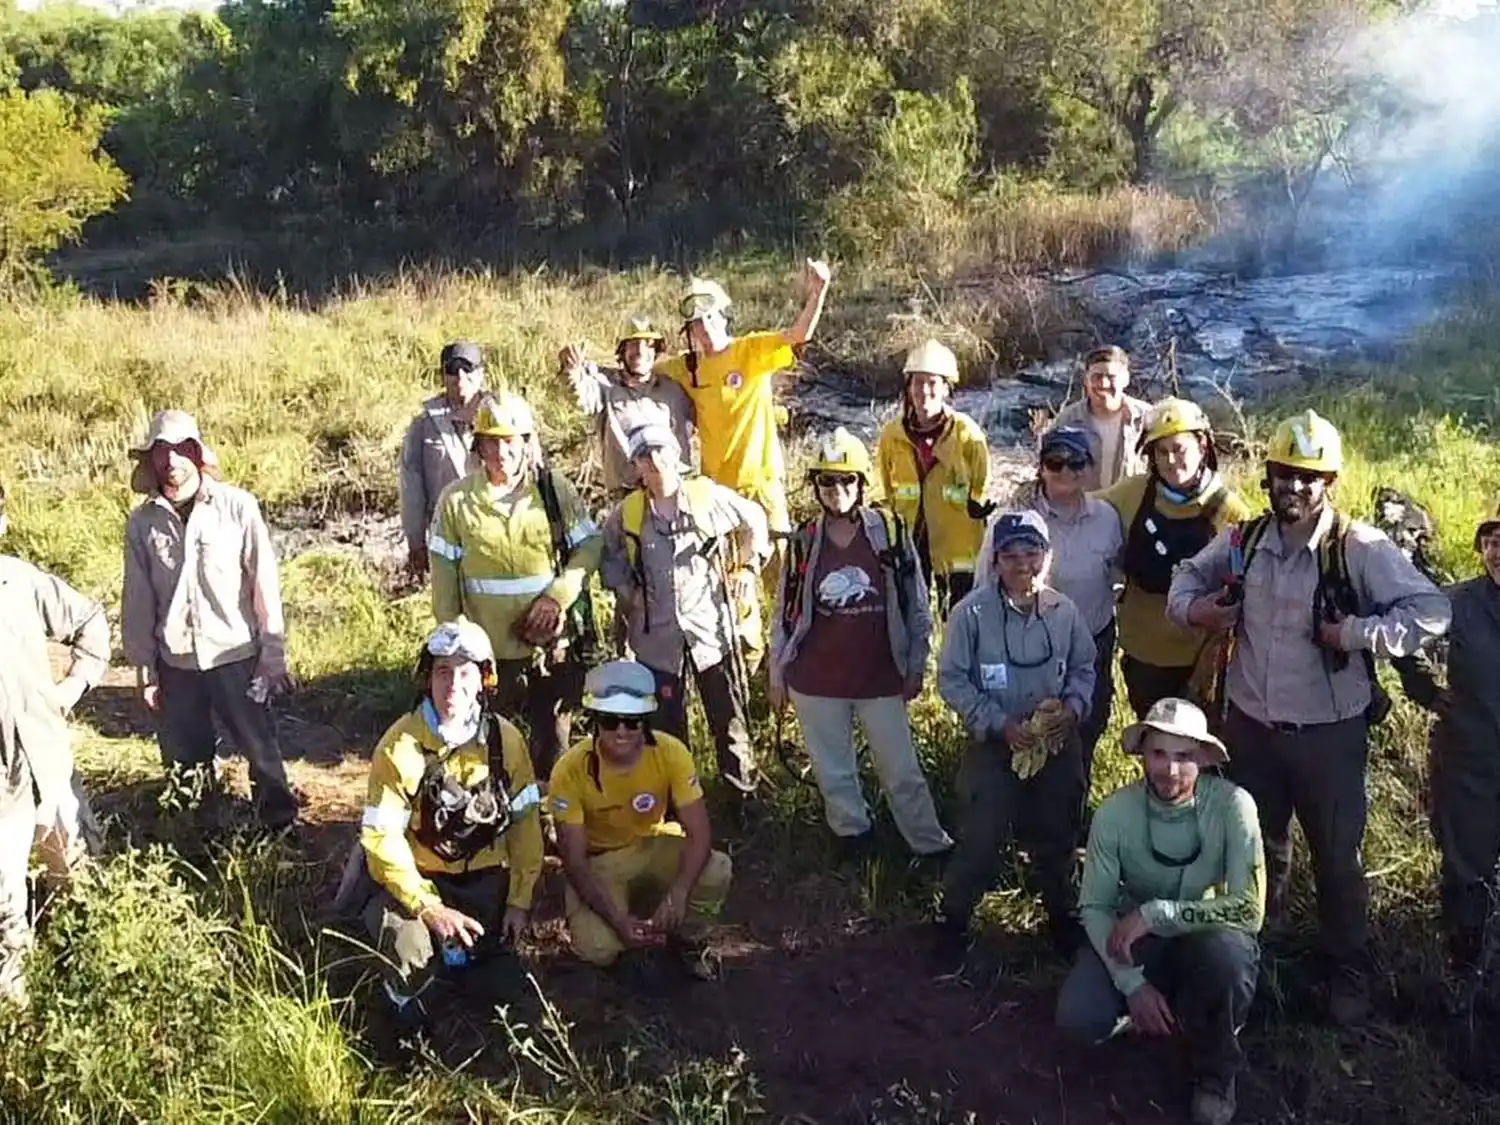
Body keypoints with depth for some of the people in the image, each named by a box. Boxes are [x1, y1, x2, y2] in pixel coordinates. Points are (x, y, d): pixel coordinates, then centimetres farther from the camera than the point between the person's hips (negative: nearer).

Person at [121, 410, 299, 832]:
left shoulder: (237, 506, -9)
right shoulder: (142, 523, 0)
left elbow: (264, 582, -7)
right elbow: (139, 601, 5)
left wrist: (274, 655, -6)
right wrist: (144, 670, 6)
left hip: (236, 656, -3)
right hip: (175, 663, 3)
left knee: (261, 750, 6)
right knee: (184, 760, 15)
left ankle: (281, 825, 25)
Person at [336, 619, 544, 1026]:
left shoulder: (504, 739, -8)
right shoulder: (401, 745, -19)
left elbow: (525, 822, -2)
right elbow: (382, 839, -20)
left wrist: (520, 899, -6)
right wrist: (430, 908, -25)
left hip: (482, 875, 3)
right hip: (412, 874, -3)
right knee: (411, 953, -30)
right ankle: (407, 993, 7)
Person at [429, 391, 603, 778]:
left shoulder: (554, 488, -3)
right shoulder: (456, 500, -4)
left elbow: (590, 544, 0)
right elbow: (444, 574, 1)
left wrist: (556, 596, -14)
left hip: (554, 644, 1)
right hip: (489, 649, -1)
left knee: (553, 745, 15)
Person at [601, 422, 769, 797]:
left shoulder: (710, 496, -5)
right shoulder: (627, 513, 0)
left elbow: (754, 520, 11)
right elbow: (609, 555, 18)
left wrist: (748, 569, 7)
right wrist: (625, 589, 3)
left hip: (712, 626, -1)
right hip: (657, 635, 2)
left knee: (729, 716, 7)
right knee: (666, 723, 9)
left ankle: (744, 787, 22)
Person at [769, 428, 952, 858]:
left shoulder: (891, 532, -6)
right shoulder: (804, 541, -1)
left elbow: (916, 605, 0)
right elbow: (785, 612, 5)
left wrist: (915, 668, 1)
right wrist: (777, 673, 5)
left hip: (881, 678, -1)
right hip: (816, 681, 2)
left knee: (902, 770, 8)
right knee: (832, 771, 14)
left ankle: (932, 847, 23)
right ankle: (852, 838, 33)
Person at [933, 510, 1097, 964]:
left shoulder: (1065, 611, -6)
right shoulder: (971, 612, -17)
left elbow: (1084, 669, 9)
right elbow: (952, 680, -12)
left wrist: (1073, 708, -10)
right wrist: (1000, 724, -17)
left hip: (1058, 743, 4)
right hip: (994, 744, -3)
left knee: (1057, 834, 17)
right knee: (981, 837, -2)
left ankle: (1061, 913, 41)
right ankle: (953, 917, 21)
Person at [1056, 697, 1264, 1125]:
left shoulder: (1232, 805, -24)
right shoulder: (1115, 812, -18)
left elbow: (1250, 909, -28)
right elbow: (1094, 906, -11)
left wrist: (1155, 912, -32)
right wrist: (1131, 983, -23)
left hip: (1210, 940, -2)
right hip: (1137, 939, 2)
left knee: (1226, 951, -38)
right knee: (1079, 1017, -22)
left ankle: (1215, 1075, -6)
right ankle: (1172, 1012, 14)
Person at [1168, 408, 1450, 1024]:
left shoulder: (1360, 548, -16)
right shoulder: (1243, 540, -3)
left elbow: (1431, 611, -18)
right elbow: (1190, 574, 15)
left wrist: (1359, 634, -27)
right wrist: (1190, 607, -6)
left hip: (1329, 733, -4)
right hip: (1249, 726, 4)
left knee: (1336, 858, 12)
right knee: (1255, 848, 22)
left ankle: (1347, 972, 33)